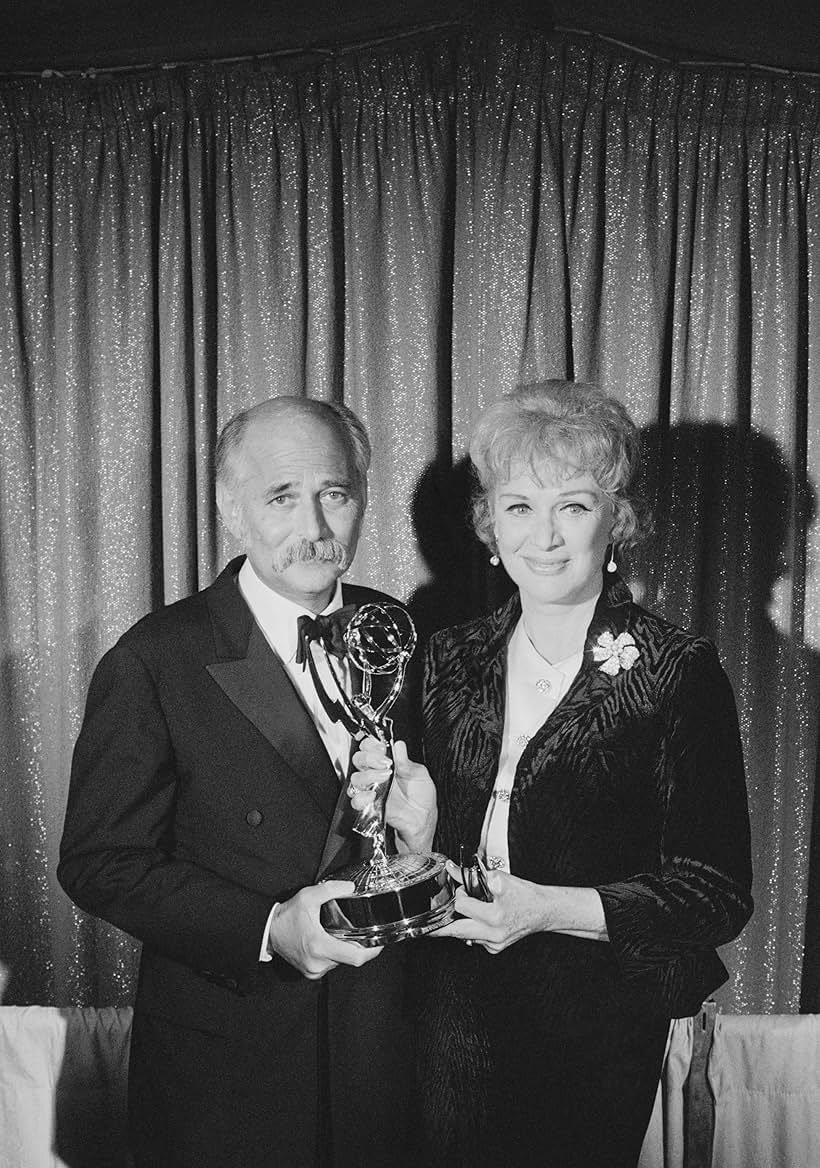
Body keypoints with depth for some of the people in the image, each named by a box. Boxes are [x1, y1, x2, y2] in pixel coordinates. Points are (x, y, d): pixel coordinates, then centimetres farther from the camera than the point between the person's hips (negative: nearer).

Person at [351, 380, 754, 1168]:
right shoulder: (451, 661, 1)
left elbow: (718, 894, -14)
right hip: (449, 1026, 4)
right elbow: (430, 852, 9)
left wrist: (547, 908, -23)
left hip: (593, 1041, -3)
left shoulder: (679, 677, -13)